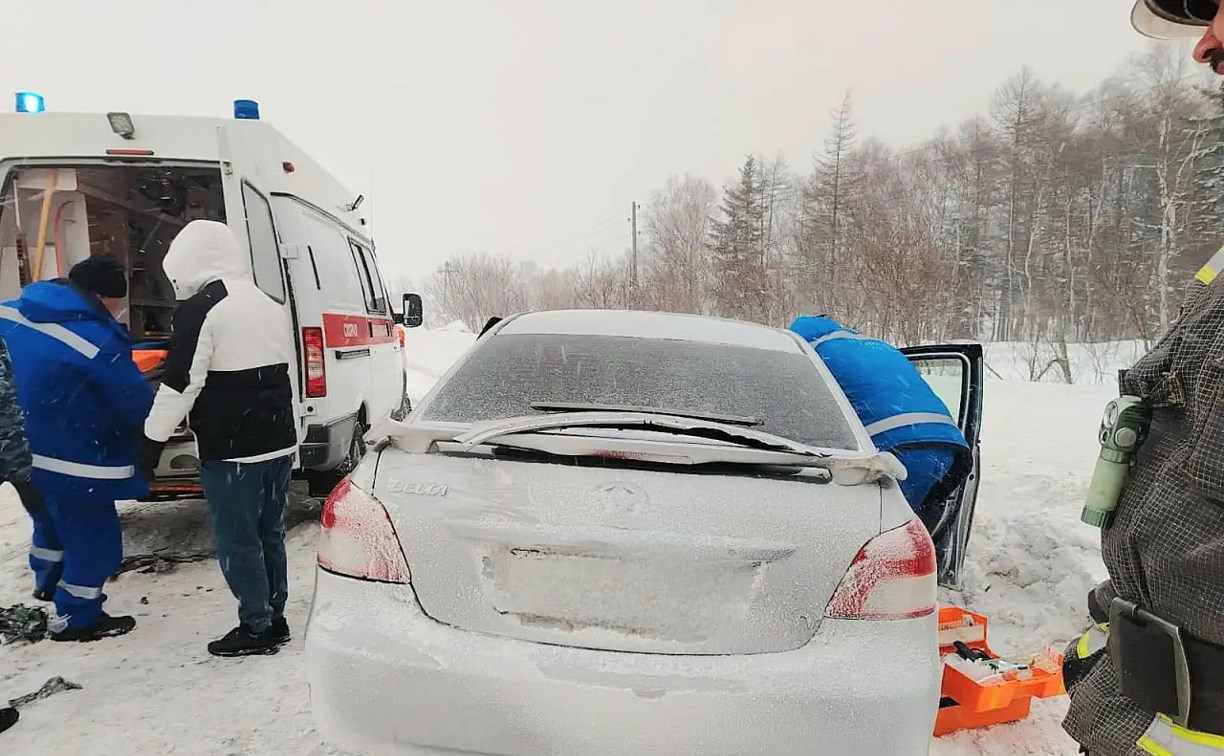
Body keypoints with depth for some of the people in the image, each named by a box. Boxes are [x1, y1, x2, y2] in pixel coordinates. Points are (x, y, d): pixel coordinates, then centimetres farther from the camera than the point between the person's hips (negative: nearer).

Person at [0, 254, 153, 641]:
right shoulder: (99, 341, -25)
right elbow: (137, 404, -18)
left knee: (51, 521, 32)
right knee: (93, 538, 9)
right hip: (73, 465, -9)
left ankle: (48, 582, 53)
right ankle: (75, 618, 22)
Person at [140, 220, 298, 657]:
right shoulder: (270, 306, 13)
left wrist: (152, 440, -3)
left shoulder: (200, 310, -12)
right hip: (279, 442, 8)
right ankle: (275, 618, 25)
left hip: (230, 450, -8)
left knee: (237, 540, 4)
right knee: (269, 534, 16)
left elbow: (179, 384, -13)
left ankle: (257, 628, 12)